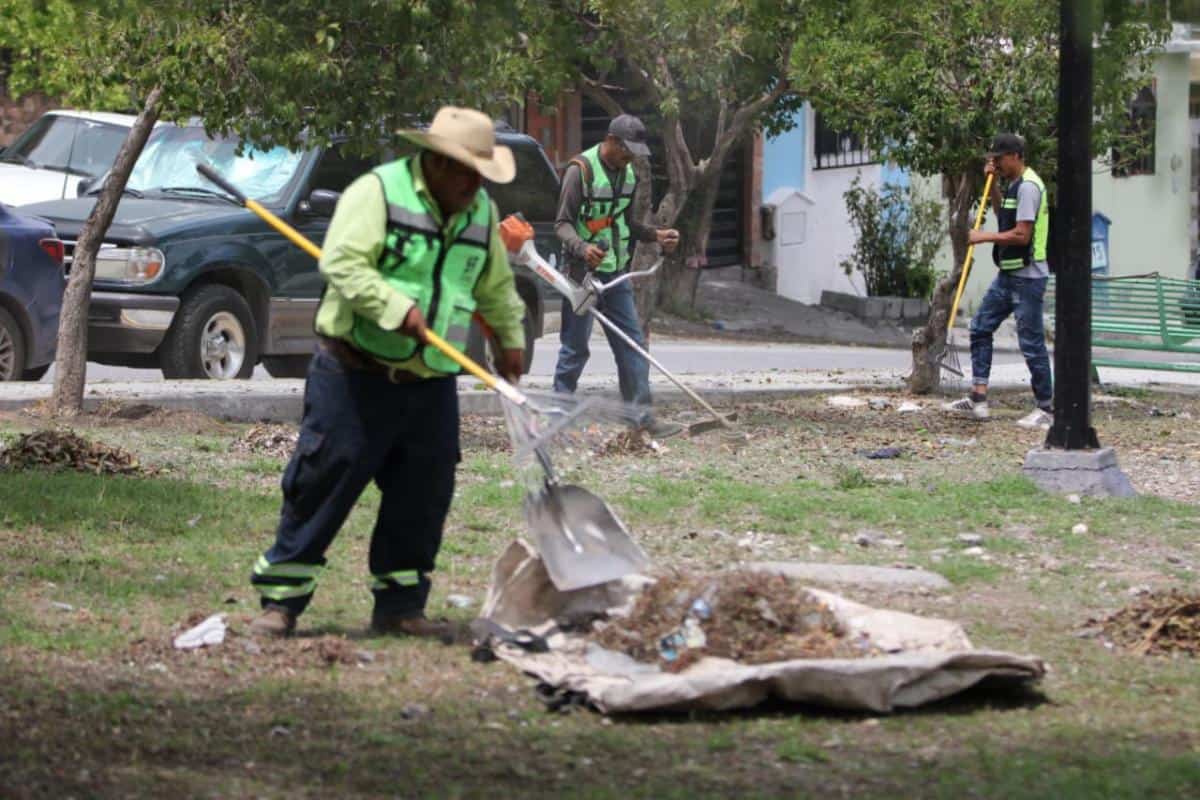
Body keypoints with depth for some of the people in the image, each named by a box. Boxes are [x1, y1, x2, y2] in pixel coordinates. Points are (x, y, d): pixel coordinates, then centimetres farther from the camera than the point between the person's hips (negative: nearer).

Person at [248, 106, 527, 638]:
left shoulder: (480, 212, 12)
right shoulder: (377, 192, -10)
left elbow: (496, 286, 28)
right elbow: (342, 263, -20)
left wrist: (510, 340, 32)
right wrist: (397, 309, -25)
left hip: (431, 385, 6)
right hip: (355, 375, -6)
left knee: (422, 495, 6)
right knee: (324, 481, -6)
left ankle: (400, 604, 17)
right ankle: (280, 601, 0)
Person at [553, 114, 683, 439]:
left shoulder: (628, 173, 11)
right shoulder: (581, 170, -13)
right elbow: (562, 223, -14)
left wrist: (655, 234, 7)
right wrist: (582, 248, -32)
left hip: (616, 273, 7)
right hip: (583, 273, -7)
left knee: (632, 344, 5)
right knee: (575, 348, -1)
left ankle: (641, 416, 7)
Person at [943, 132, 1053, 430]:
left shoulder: (1028, 187, -17)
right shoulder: (1014, 184, 14)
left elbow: (1021, 235, -23)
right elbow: (1003, 215, 32)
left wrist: (983, 237, -15)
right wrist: (993, 184, 18)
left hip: (1027, 277, -10)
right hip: (1009, 274, 10)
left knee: (1031, 342, -5)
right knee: (980, 327, 10)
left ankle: (1046, 409, 3)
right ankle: (978, 399, 10)